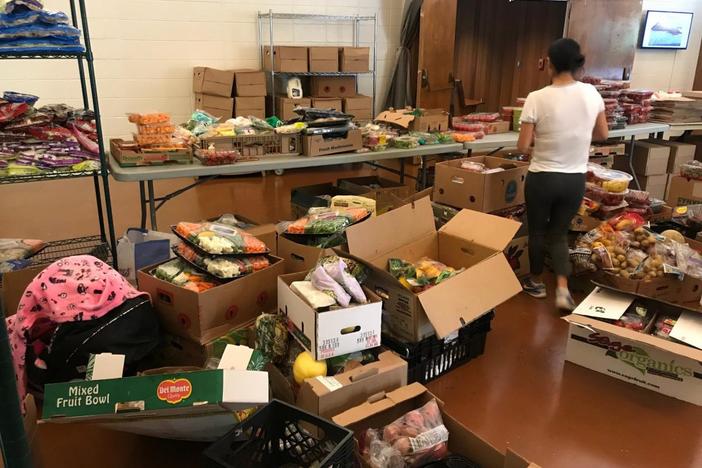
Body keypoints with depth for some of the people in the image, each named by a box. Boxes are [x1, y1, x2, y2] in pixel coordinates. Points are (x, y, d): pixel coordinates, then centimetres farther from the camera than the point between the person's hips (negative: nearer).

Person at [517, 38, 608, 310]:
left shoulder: (537, 98, -15)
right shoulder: (591, 94, -4)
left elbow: (523, 146, -13)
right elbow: (602, 134, 9)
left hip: (542, 178, -3)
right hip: (575, 179, 3)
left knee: (537, 231, 18)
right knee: (559, 232, 20)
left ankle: (536, 283, 35)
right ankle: (563, 289, 7)